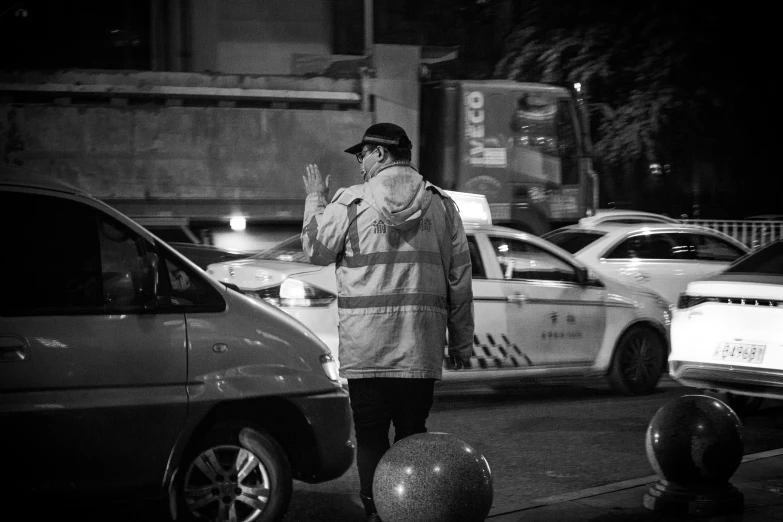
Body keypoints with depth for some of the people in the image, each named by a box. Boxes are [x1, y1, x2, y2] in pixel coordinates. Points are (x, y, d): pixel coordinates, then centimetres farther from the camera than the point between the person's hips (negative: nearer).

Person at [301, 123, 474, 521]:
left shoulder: (351, 202, -4)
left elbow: (316, 249, 8)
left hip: (366, 343, -3)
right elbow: (459, 278, 7)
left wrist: (315, 200, 23)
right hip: (421, 346, 3)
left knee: (371, 434, 3)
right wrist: (461, 340, 14)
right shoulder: (441, 204, 6)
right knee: (412, 432, 9)